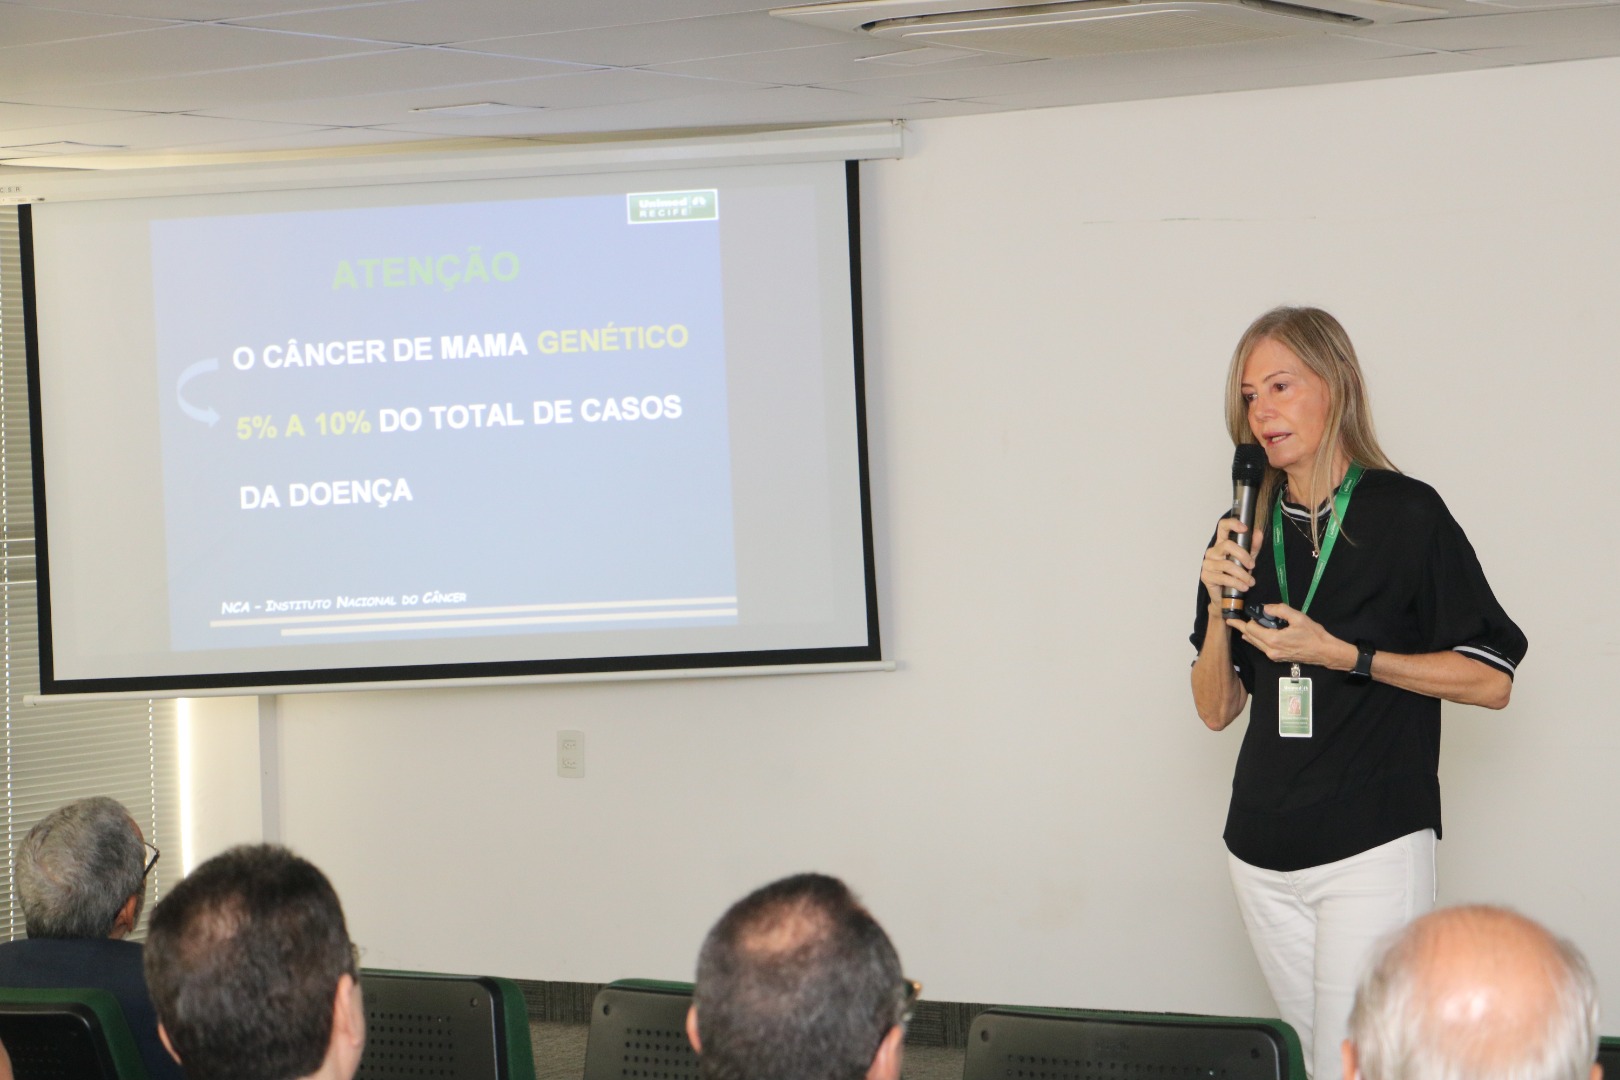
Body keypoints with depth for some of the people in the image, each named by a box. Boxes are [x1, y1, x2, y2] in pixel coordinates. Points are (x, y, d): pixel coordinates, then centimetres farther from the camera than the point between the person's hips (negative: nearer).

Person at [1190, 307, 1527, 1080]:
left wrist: (1341, 654, -14)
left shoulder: (1406, 516, -6)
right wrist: (1219, 607, -6)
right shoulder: (1246, 532, 9)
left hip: (1372, 848, -5)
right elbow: (1216, 709, 12)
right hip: (1265, 850, 6)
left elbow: (1490, 680, -7)